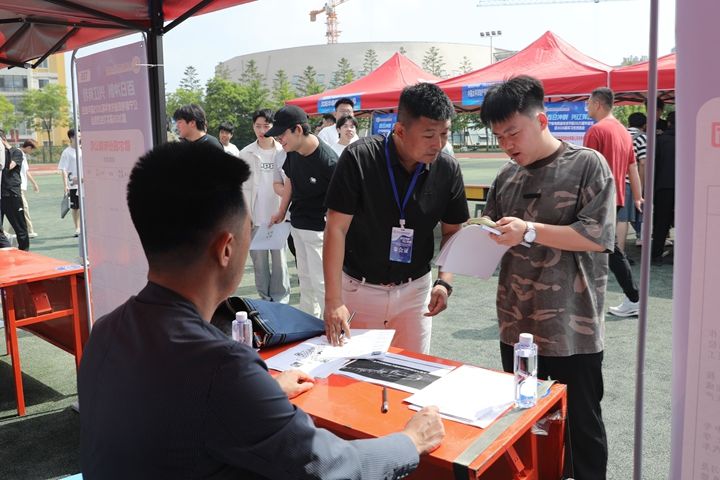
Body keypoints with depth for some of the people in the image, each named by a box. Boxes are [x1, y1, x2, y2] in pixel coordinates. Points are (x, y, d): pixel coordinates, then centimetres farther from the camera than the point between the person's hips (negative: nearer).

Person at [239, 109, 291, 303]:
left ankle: (281, 300, 15)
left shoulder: (283, 151, 0)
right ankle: (265, 299, 20)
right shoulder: (246, 154, 3)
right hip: (256, 218, 1)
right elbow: (242, 188, 3)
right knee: (259, 261, 8)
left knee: (279, 260, 3)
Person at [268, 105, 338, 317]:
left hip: (318, 228, -8)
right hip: (297, 224, 8)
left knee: (320, 281, -4)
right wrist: (282, 211, 21)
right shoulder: (292, 153, -3)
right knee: (304, 276, 18)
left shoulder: (327, 161, -26)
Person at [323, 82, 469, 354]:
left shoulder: (448, 170, -7)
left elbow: (452, 233, 2)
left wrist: (445, 281, -14)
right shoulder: (359, 158, -17)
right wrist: (333, 301, -21)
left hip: (415, 290, 2)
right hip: (359, 287, -2)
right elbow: (336, 229, -16)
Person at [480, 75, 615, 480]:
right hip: (516, 326, 5)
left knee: (581, 425, 11)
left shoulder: (588, 165, -7)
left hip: (573, 330, -5)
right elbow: (493, 232, 19)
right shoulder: (507, 176, 9)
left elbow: (599, 236, -16)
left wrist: (530, 231, -22)